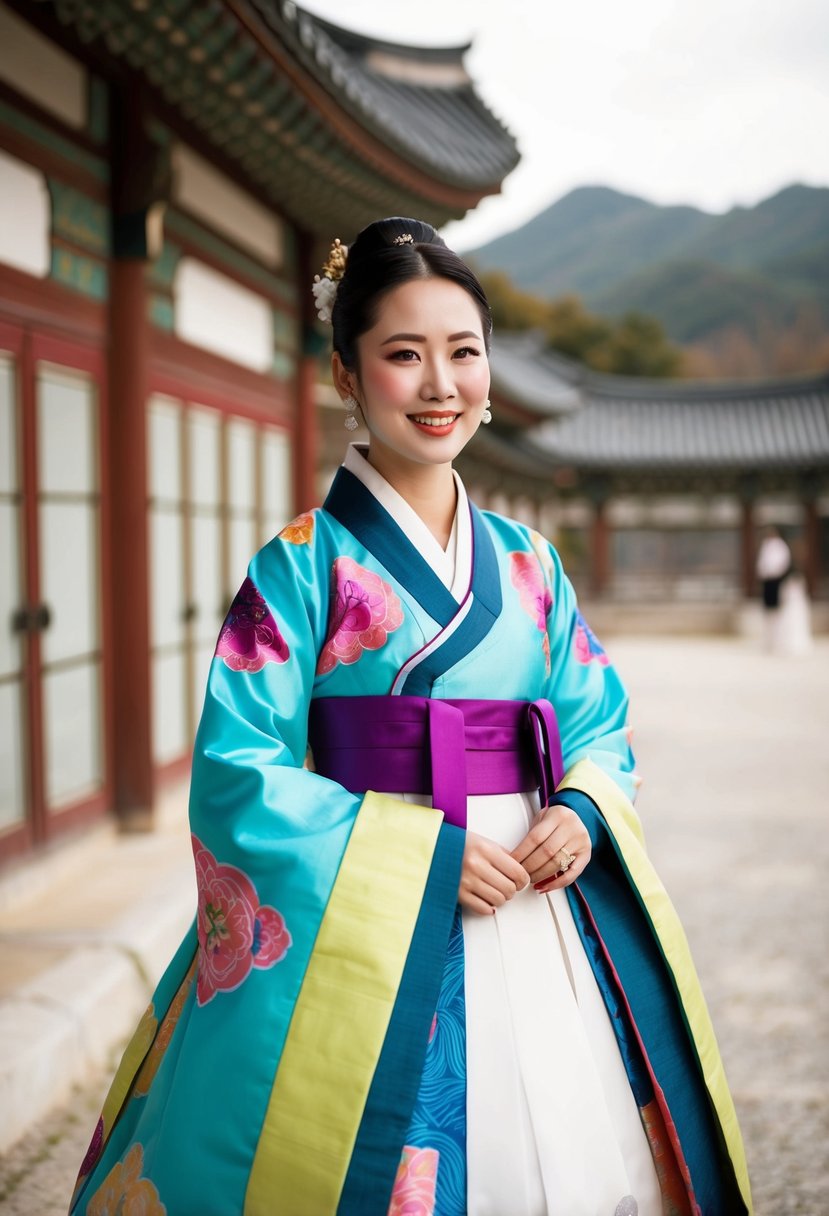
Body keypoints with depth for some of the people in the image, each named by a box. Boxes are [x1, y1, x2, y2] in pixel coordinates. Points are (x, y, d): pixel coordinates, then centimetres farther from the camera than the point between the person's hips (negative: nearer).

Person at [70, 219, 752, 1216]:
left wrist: (582, 814, -9)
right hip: (374, 937, -5)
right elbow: (237, 775, -11)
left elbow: (599, 725, 14)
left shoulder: (527, 564, 10)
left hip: (535, 906, 5)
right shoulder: (304, 564, -5)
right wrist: (423, 855, -16)